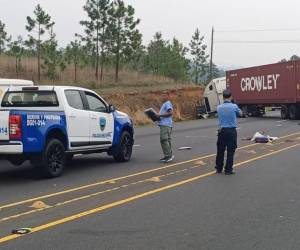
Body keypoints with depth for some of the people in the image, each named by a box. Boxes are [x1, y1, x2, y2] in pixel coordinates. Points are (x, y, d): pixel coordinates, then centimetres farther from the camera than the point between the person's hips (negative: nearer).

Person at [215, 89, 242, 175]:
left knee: (220, 150, 12)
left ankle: (219, 169, 19)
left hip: (222, 130, 3)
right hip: (232, 131, -3)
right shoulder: (234, 106, -9)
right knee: (230, 151, 2)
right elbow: (240, 113, 9)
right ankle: (228, 170, 3)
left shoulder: (219, 107, -1)